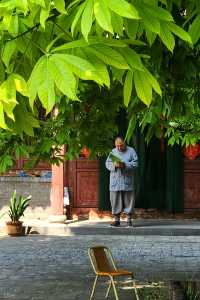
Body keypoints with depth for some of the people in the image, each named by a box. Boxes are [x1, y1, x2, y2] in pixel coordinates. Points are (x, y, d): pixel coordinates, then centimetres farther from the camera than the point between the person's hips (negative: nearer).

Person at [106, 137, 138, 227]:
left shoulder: (131, 151, 4)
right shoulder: (113, 152, 11)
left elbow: (135, 163, -4)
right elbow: (107, 163, 6)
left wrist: (125, 165, -18)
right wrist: (114, 165, -15)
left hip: (127, 180, -2)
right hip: (115, 181, 2)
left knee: (128, 200, -1)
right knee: (115, 199, 0)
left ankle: (129, 220, 6)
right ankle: (116, 220, 6)